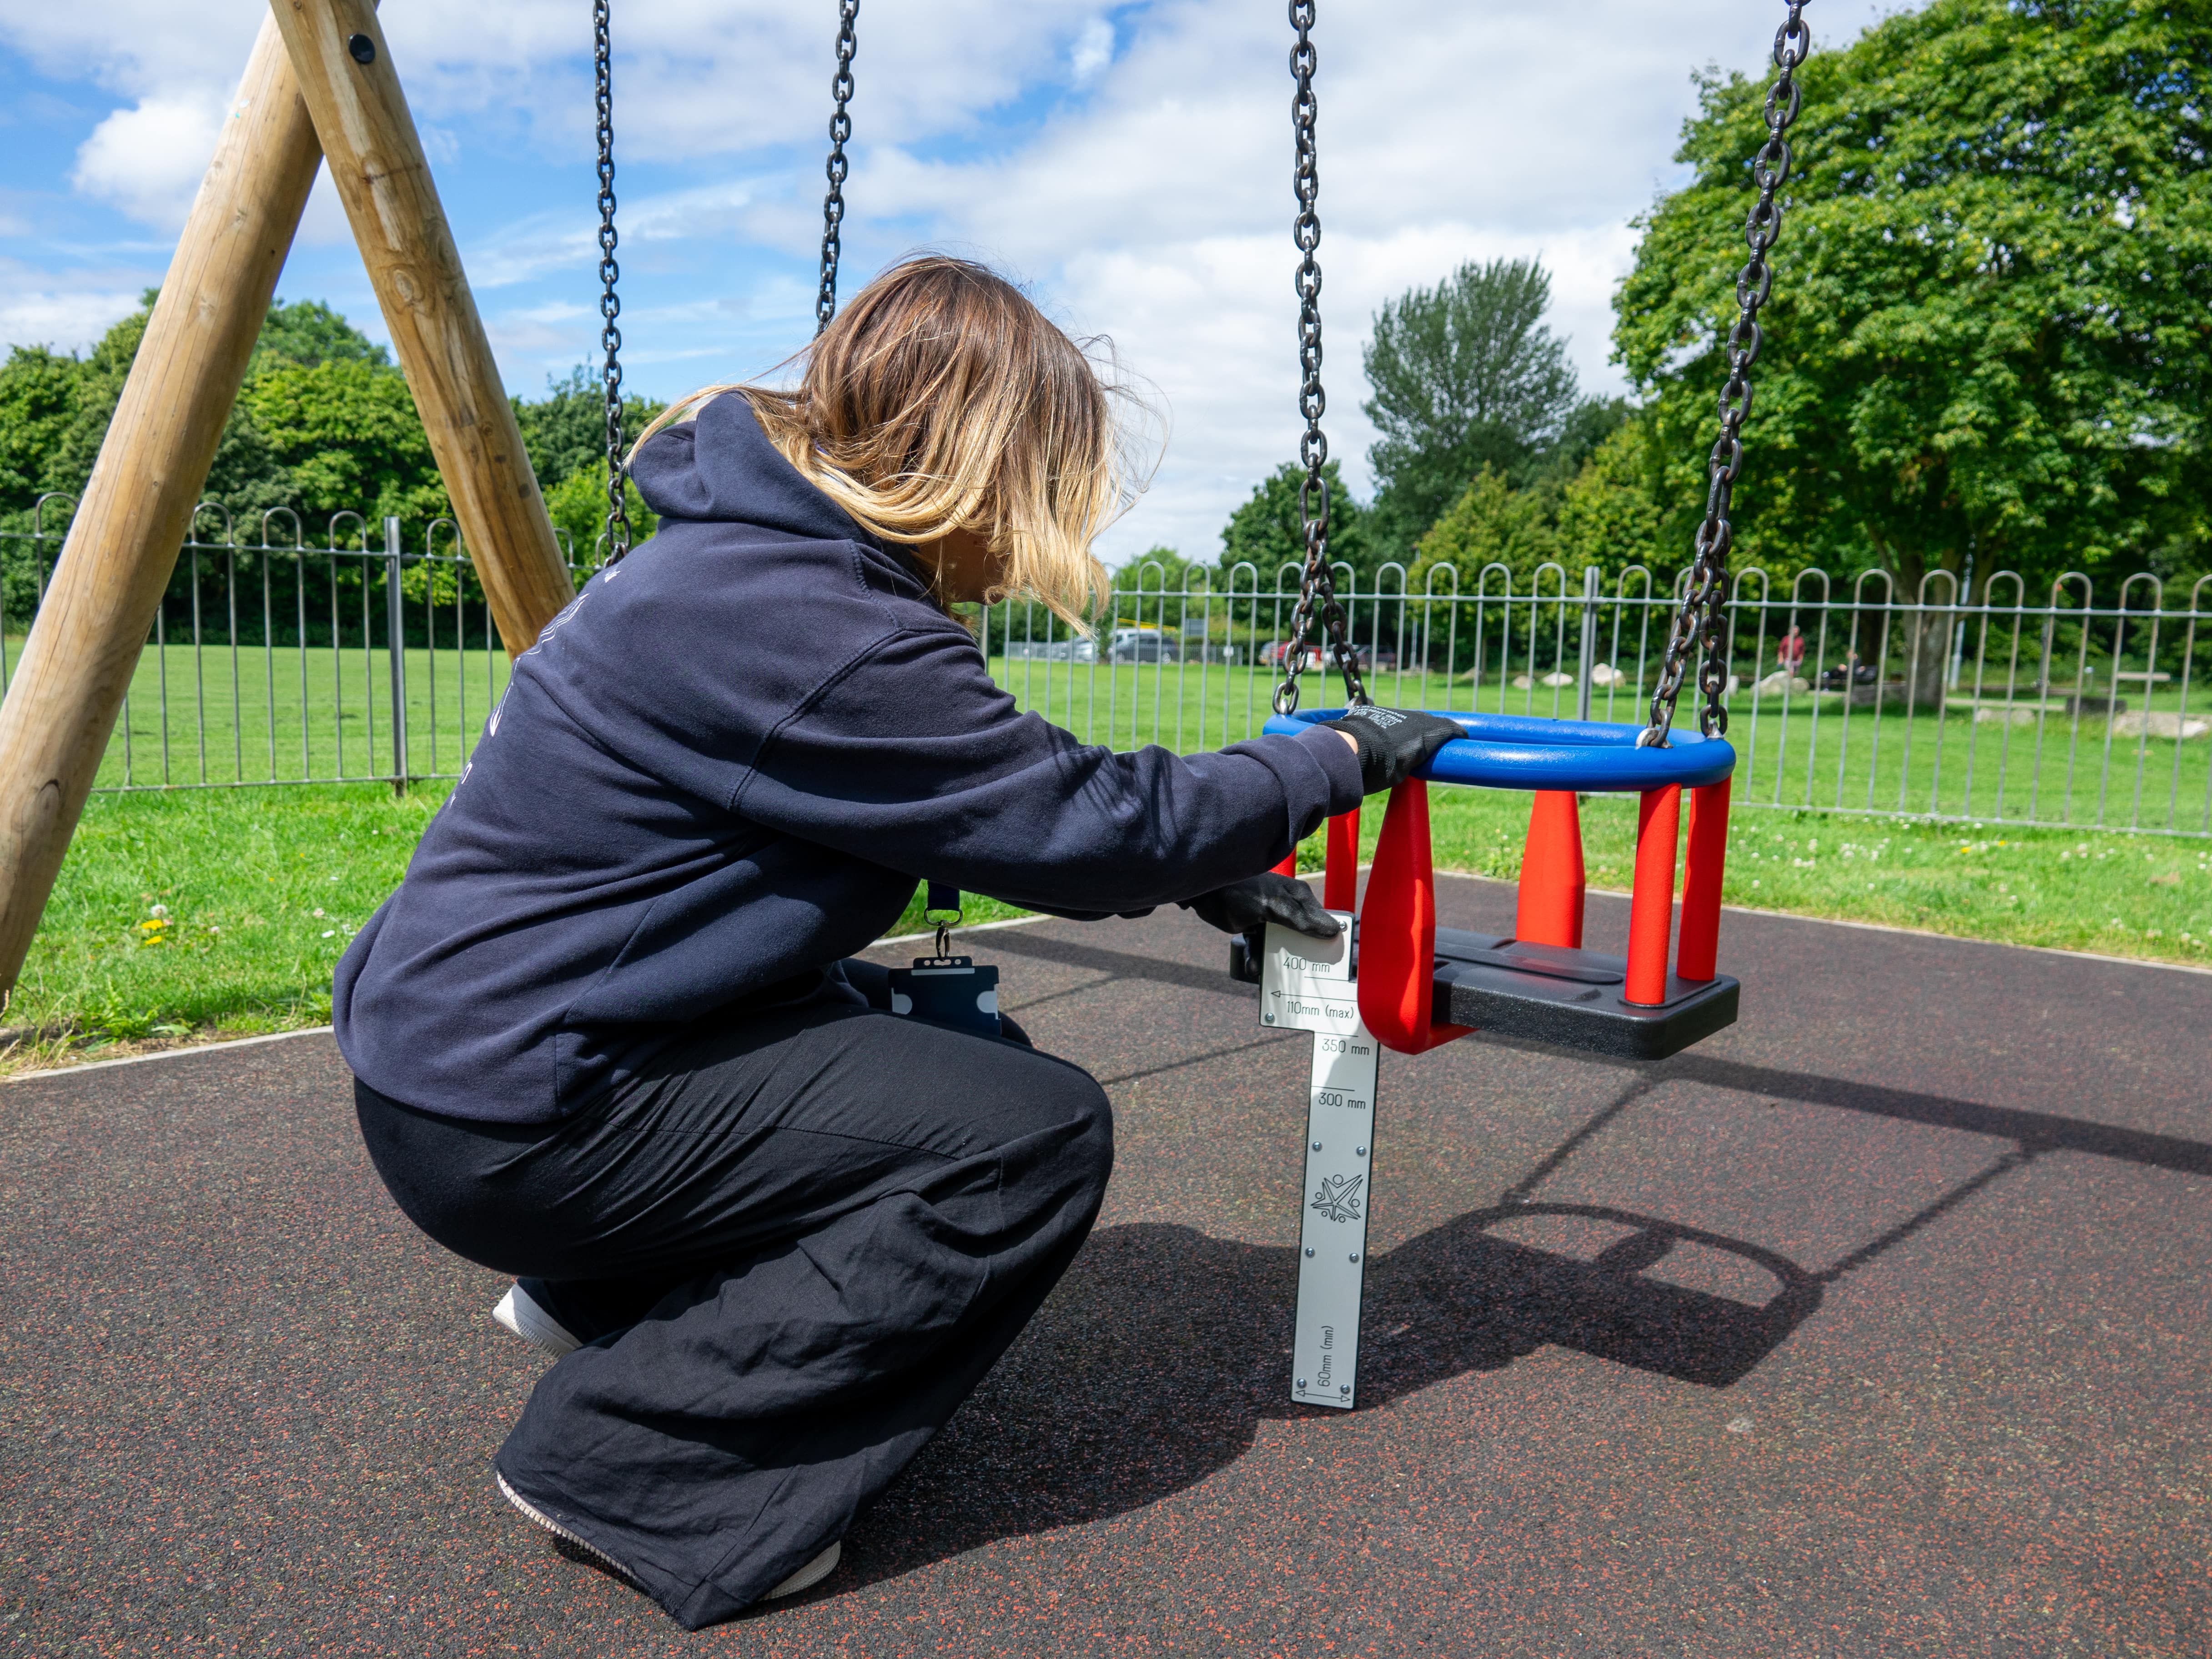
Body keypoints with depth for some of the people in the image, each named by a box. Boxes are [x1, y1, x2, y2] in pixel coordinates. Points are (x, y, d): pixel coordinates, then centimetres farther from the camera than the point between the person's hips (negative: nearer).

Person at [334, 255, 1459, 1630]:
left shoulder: (759, 557, 7)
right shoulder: (810, 626, -24)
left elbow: (1001, 799, 15)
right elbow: (1082, 822, -18)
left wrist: (1191, 873, 11)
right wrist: (1342, 761, -5)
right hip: (507, 1115, -10)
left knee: (959, 1050, 15)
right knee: (1039, 1133, -12)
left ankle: (596, 1293, 18)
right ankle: (629, 1466, -5)